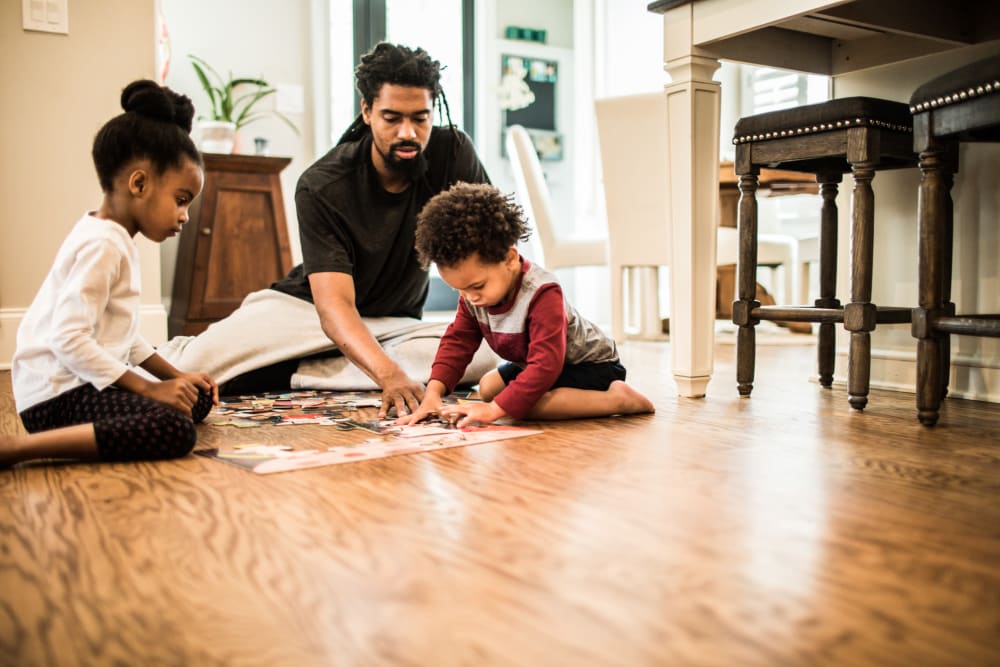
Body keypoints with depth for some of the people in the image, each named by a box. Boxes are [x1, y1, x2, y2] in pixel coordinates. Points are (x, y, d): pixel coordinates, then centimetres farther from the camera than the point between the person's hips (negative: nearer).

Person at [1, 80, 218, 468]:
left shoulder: (114, 240, 16)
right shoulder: (102, 245, -16)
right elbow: (69, 340, -24)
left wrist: (175, 376, 10)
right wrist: (148, 389, -21)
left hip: (85, 382, 10)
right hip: (58, 392, -10)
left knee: (198, 399, 5)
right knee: (175, 429, -31)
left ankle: (88, 433, -7)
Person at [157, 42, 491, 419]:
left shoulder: (453, 154, -15)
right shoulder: (320, 187, -23)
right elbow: (333, 304, -33)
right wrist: (389, 374, -50)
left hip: (392, 322, 4)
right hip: (307, 307, -3)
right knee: (194, 368, -28)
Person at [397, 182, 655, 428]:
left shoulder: (542, 294, -35)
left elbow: (545, 365, -40)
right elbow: (457, 341, -6)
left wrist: (496, 408, -45)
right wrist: (433, 392, -22)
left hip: (592, 364, -10)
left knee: (526, 403, -31)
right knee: (487, 387, 2)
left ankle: (616, 399, -24)